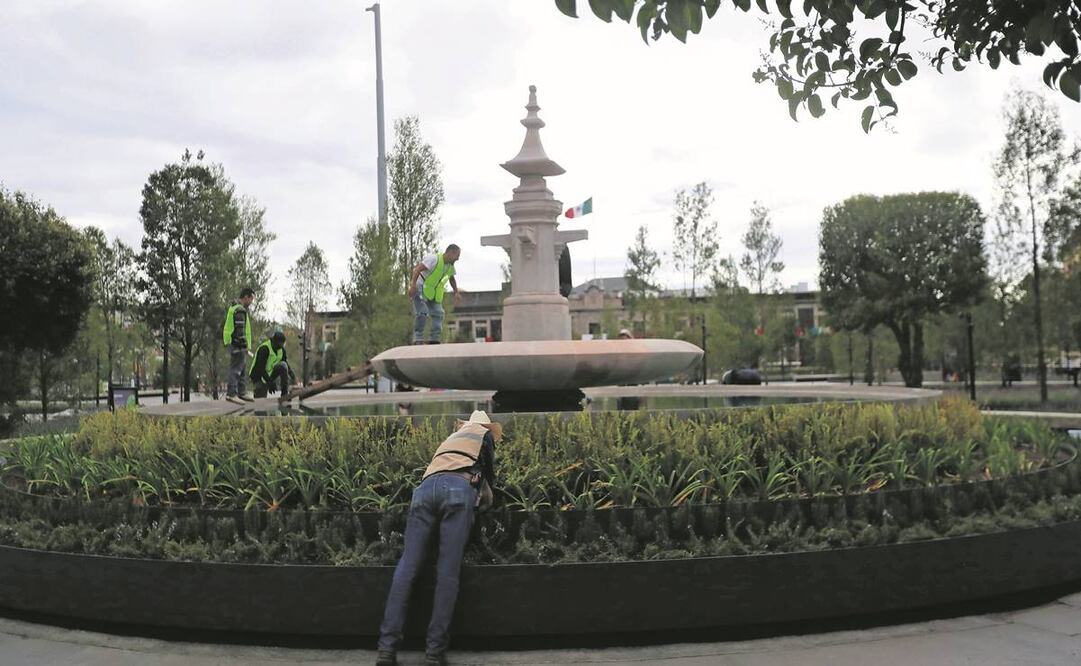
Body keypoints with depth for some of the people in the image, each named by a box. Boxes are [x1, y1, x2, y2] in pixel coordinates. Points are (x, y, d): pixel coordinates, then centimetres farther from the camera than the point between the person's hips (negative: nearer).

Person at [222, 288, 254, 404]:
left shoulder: (234, 308, 18)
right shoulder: (240, 311, -16)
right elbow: (240, 331, -22)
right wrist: (246, 347, -20)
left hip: (232, 343, 10)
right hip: (237, 344, -10)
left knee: (241, 369, 15)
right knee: (236, 369, -9)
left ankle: (241, 392, 21)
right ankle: (231, 394, -10)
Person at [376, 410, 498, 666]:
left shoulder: (451, 437, 42)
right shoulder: (484, 434, 29)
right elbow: (489, 473, 24)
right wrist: (486, 499, 43)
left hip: (425, 487, 4)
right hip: (460, 489, -4)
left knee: (407, 567, -2)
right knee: (448, 572, -5)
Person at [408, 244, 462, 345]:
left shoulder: (450, 266, 2)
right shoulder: (434, 259, -25)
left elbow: (452, 279, 21)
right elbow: (417, 269, -30)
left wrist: (456, 293, 12)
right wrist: (413, 285, -38)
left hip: (433, 292, 8)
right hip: (420, 288, -8)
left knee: (438, 314, 2)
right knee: (422, 313, -19)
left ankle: (434, 340, 6)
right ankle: (418, 339, -13)